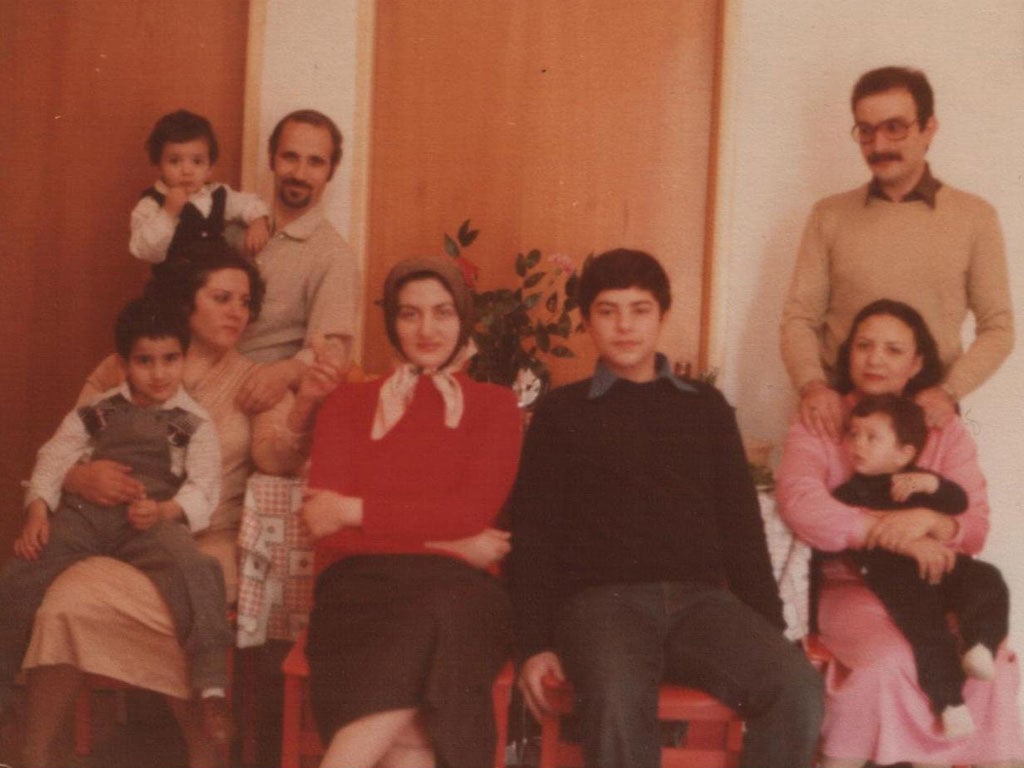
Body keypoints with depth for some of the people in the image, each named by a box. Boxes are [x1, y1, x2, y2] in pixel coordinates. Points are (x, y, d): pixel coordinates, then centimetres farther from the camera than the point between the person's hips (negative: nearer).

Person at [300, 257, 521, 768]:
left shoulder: (495, 405, 19)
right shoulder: (348, 404, 21)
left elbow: (473, 510, 1)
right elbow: (325, 522, 6)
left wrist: (356, 511, -2)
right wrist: (443, 539, -4)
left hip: (456, 591, 0)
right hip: (363, 585, 1)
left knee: (433, 617, -40)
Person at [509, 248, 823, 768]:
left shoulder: (705, 407, 21)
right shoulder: (561, 412, 15)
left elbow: (741, 524, 18)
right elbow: (533, 534, 9)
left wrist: (770, 629, 7)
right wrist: (536, 644, -4)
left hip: (703, 597, 3)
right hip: (602, 598, -2)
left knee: (798, 689, -27)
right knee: (618, 700, -36)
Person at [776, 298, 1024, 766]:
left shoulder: (946, 432, 12)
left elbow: (976, 530, 4)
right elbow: (799, 504, -16)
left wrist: (928, 520, -20)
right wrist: (896, 536, -22)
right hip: (853, 588, -2)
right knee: (888, 661, -31)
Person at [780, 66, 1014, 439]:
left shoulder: (975, 217, 3)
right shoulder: (829, 216, 6)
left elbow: (997, 327, 4)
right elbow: (799, 317, 4)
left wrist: (949, 391, -11)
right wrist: (811, 385, -14)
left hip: (926, 411, 0)